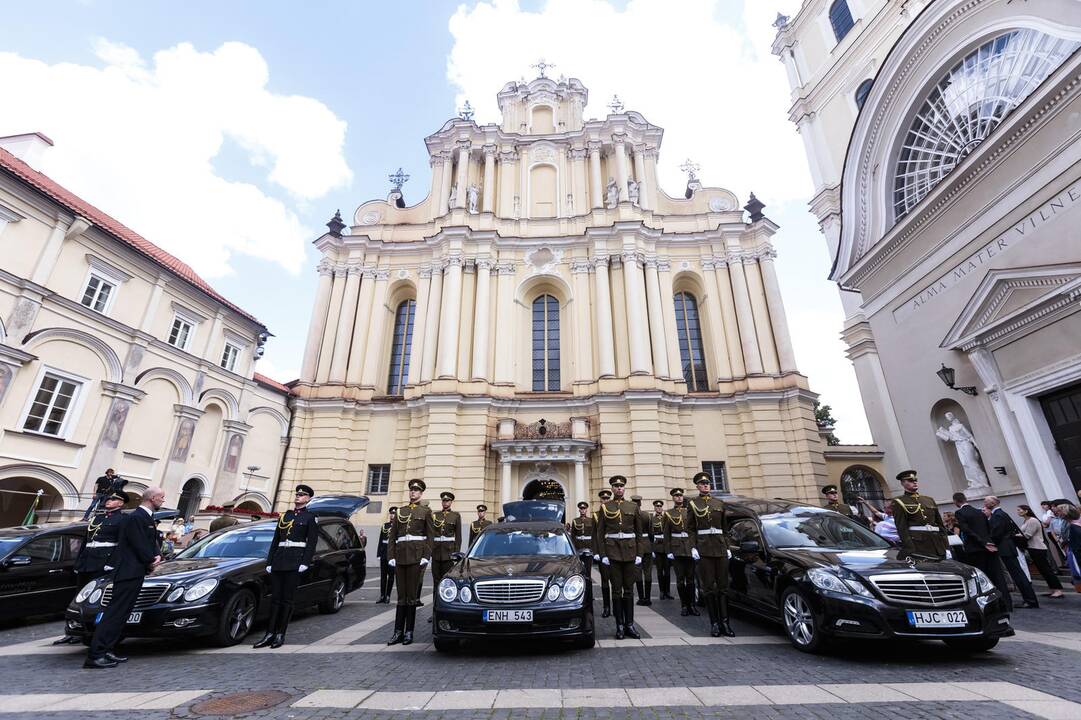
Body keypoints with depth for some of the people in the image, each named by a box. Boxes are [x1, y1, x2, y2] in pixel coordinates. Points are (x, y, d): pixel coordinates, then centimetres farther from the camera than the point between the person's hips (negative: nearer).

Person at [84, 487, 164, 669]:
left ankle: (107, 651, 19)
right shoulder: (135, 518, -16)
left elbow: (153, 542, 18)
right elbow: (139, 545, -19)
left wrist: (157, 556, 0)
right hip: (129, 571, -10)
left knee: (121, 613, 13)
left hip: (136, 571, 10)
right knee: (115, 612, -8)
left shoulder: (147, 518, 15)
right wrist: (150, 561, -6)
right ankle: (95, 656, -4)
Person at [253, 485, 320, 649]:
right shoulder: (284, 515, 15)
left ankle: (280, 635, 10)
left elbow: (312, 542, -6)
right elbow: (275, 540, 16)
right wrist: (269, 562, 9)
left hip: (295, 562, -5)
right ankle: (270, 634, 15)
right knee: (275, 598, 8)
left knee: (287, 599, 0)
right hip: (278, 561, 5)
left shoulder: (310, 517, 0)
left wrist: (305, 563, -14)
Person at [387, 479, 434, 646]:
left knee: (412, 594, 1)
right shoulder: (399, 511, 13)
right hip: (400, 555, 3)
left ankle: (409, 632, 10)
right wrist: (391, 556, 2)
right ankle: (398, 632, 13)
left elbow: (430, 535, 0)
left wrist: (426, 556, -8)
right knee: (401, 595, 7)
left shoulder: (426, 511, 5)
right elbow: (392, 536, 12)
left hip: (416, 555, -3)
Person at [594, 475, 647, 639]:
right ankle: (620, 626, 13)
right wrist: (602, 555, -5)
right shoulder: (605, 507, 2)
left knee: (629, 589, 8)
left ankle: (629, 624, 17)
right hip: (612, 552, -2)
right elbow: (600, 533, 1)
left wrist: (639, 554, 1)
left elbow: (640, 533, 9)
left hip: (630, 552, 2)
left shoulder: (633, 507, 7)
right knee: (617, 589, 3)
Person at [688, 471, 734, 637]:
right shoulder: (693, 504, 3)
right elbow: (690, 529, 2)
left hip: (720, 548, 3)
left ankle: (724, 622, 9)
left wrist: (728, 548, 7)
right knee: (709, 587, 1)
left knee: (723, 586, 3)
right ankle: (714, 622, 8)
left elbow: (725, 527, 14)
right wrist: (693, 548, -8)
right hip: (703, 549, -3)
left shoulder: (719, 503, 11)